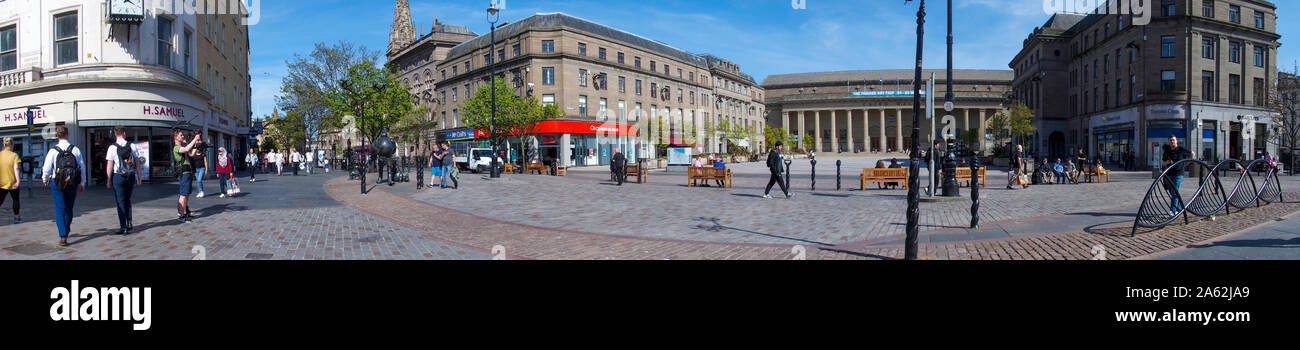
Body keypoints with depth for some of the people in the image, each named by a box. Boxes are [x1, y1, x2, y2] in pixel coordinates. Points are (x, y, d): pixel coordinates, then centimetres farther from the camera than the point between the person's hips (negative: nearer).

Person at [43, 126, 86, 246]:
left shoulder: (53, 151, -8)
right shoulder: (75, 150, -3)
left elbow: (46, 169, -4)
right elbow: (82, 168, 2)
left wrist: (45, 181, 17)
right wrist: (82, 184, 13)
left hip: (57, 184, -2)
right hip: (72, 184, 2)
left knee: (60, 210, 0)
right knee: (69, 208, 18)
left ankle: (63, 236, -8)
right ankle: (66, 231, 37)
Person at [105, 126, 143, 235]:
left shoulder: (112, 148, -6)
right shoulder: (132, 146, 1)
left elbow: (109, 166, -6)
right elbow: (137, 163, 3)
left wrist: (109, 180, 2)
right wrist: (139, 177, 10)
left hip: (118, 177, -3)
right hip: (131, 176, 3)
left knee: (121, 201, 2)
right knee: (128, 200, 18)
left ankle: (123, 227, 1)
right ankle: (129, 223, 15)